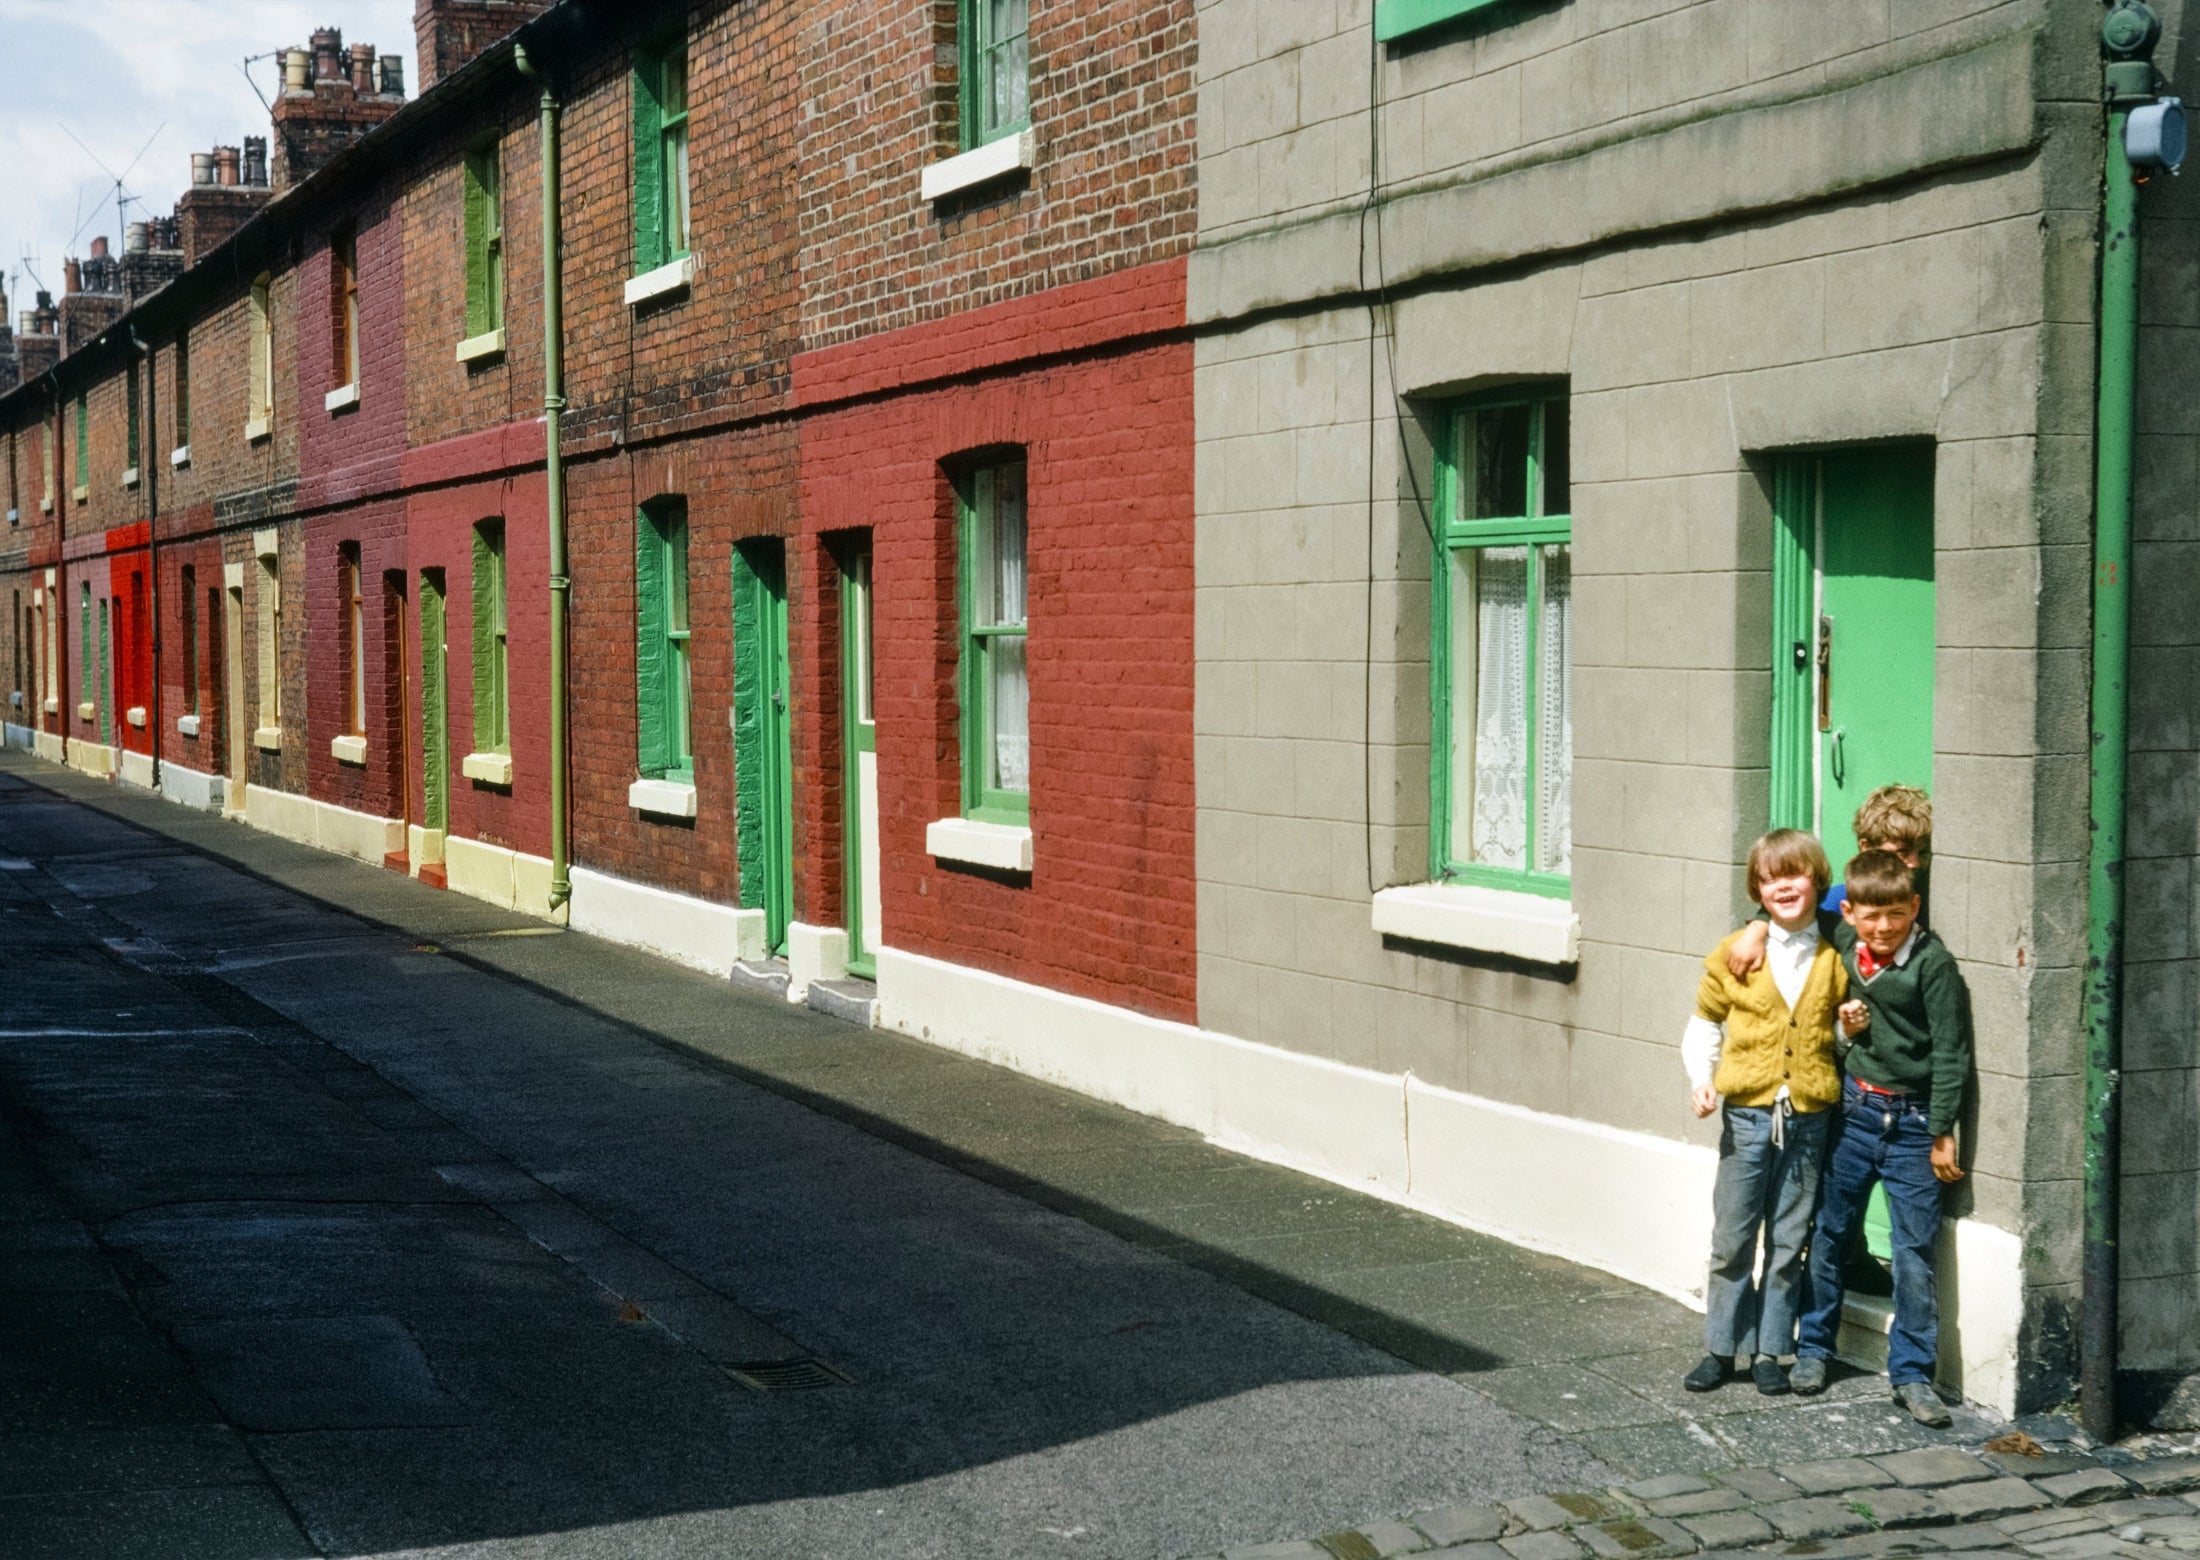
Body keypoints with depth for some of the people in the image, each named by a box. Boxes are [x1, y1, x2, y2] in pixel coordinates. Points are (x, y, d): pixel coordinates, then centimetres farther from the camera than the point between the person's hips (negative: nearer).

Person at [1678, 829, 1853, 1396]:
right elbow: (1703, 1027, 9)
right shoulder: (1734, 954, 2)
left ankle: (1770, 1352, 18)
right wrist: (1701, 1079, -6)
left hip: (1809, 1117, 1)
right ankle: (1723, 1348, 15)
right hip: (1747, 1113, -1)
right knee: (1732, 1241, 3)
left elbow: (1839, 1033, 17)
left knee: (1788, 1244, 8)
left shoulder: (1836, 958, 4)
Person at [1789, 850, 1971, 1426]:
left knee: (1915, 1250, -1)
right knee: (1829, 1233, 13)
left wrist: (1941, 1133, -11)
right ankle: (1814, 1347, 28)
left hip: (1911, 1120, -5)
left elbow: (1950, 1052, -12)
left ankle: (1912, 1373, 8)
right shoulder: (1843, 941, -1)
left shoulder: (1933, 962, -15)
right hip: (1854, 1107, 5)